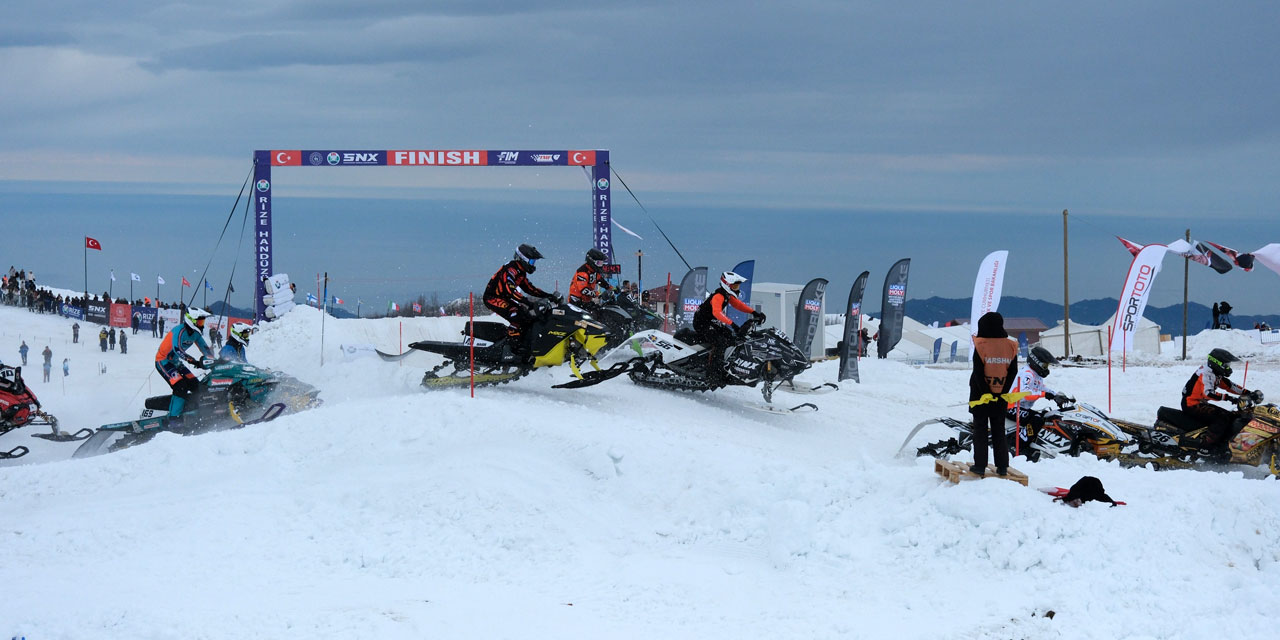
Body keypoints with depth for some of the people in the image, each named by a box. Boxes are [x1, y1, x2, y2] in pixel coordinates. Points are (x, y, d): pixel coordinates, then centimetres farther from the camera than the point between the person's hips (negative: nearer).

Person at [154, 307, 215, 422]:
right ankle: (174, 417, -25)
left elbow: (205, 348, 8)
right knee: (181, 387, -23)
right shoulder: (180, 331, -24)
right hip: (163, 362, -9)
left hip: (175, 361, 9)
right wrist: (195, 362, -44)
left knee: (194, 386, -1)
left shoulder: (195, 334, 1)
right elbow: (177, 349, -37)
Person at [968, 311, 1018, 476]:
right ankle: (1002, 466, 10)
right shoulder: (1010, 347, -1)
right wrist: (1004, 392, 1)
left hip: (981, 395, -3)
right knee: (999, 431, 12)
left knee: (980, 430, 6)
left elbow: (978, 373, -15)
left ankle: (980, 465, 3)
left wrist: (985, 393, -11)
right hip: (1001, 396, 3)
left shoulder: (981, 346, -13)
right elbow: (1013, 371, 0)